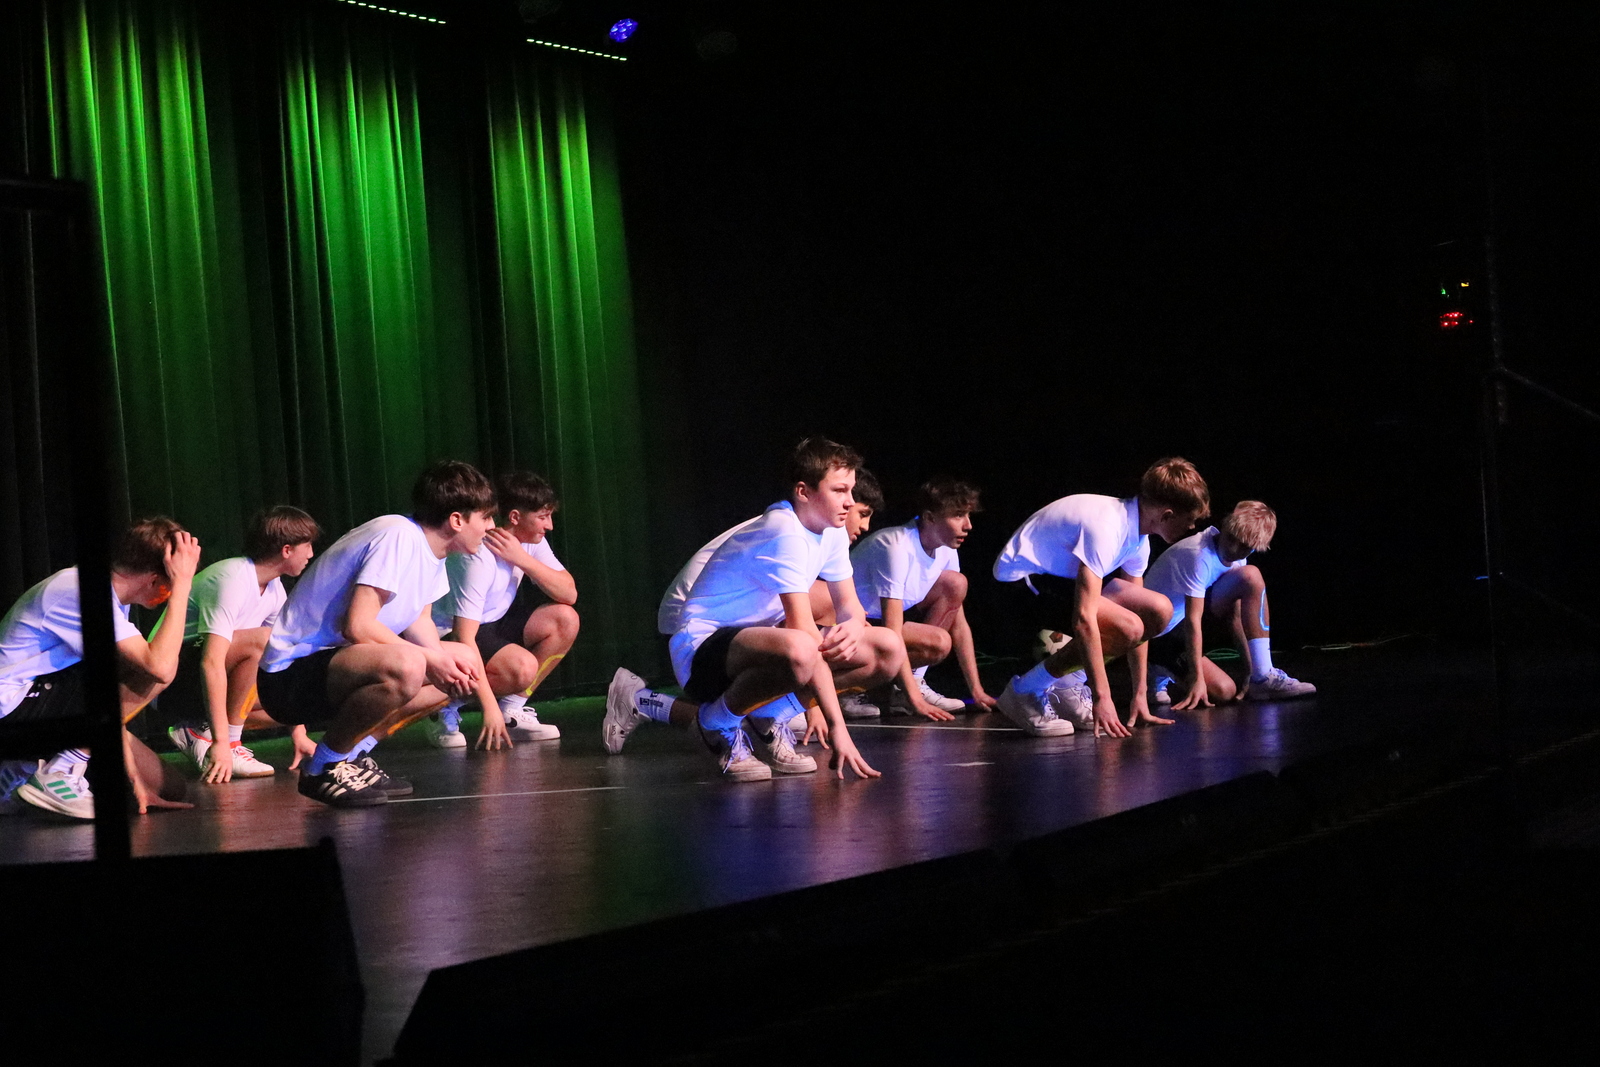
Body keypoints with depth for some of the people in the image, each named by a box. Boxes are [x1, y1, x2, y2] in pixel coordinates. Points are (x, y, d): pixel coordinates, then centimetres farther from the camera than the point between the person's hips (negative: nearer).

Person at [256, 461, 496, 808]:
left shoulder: (430, 547, 9)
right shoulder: (400, 537, -21)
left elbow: (419, 621, 15)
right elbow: (357, 626, -27)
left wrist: (450, 664, -5)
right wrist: (430, 659, -19)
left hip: (336, 657, 11)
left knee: (464, 659, 11)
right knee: (405, 666, -37)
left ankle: (353, 752, 7)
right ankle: (323, 767, -15)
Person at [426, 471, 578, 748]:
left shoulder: (530, 542, -4)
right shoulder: (479, 556, -29)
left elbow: (569, 594, -9)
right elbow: (464, 635, -32)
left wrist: (523, 560, -23)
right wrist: (489, 706, -36)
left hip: (492, 625, 9)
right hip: (450, 635, -9)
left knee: (566, 621, -7)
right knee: (522, 667, -31)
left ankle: (512, 711, 0)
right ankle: (447, 712, -6)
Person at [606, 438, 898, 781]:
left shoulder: (831, 531, 4)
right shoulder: (786, 535, -25)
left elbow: (850, 607, 10)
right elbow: (802, 630, -30)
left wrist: (852, 628, -18)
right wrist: (836, 725, -32)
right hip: (703, 646, -9)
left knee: (889, 651, -5)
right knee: (798, 650, -42)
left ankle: (767, 714, 3)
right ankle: (718, 721, -12)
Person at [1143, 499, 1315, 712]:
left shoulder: (1236, 558, 0)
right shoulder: (1199, 557, -27)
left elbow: (1235, 615, 3)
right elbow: (1193, 621, -31)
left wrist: (1253, 671, 0)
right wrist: (1197, 679, -34)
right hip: (1159, 633, -9)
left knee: (1251, 577, -9)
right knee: (1222, 691, -27)